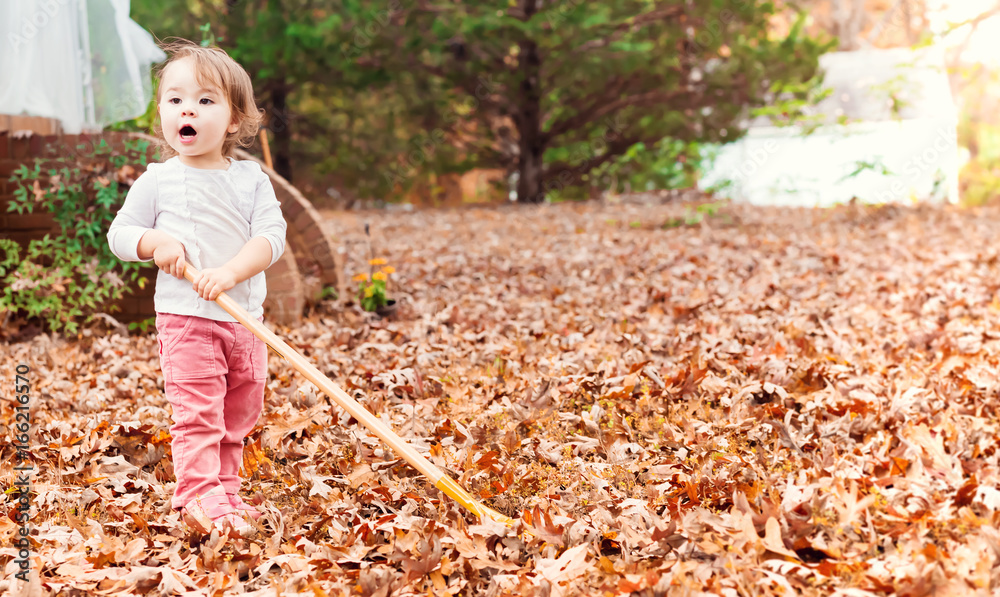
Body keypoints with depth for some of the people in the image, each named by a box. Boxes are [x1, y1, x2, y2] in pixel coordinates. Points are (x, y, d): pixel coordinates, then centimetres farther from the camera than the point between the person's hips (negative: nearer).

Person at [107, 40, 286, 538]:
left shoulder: (251, 180, 2)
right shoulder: (157, 181, -1)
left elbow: (271, 237, -8)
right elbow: (119, 234, 6)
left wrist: (230, 272, -24)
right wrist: (156, 243, -15)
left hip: (244, 318, 4)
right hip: (185, 317, -3)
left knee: (239, 415, 13)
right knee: (197, 414, -10)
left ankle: (224, 491, 27)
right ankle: (200, 497, -4)